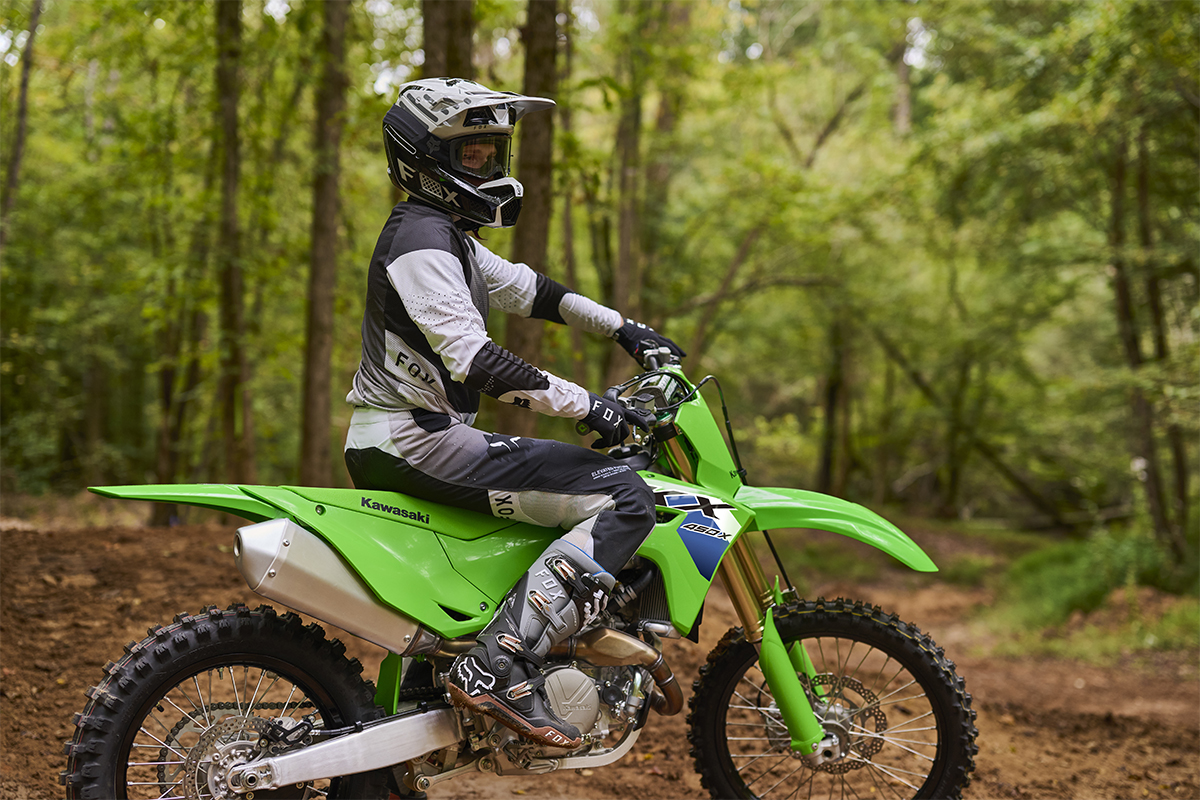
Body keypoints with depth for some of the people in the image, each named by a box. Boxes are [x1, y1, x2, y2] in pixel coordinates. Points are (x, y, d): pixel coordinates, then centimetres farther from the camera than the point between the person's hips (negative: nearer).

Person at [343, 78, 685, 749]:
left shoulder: (449, 234, 19)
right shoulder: (421, 240, -14)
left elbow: (525, 288, 28)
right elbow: (475, 359, -25)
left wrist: (625, 329, 21)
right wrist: (587, 404, -25)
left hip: (408, 435, 11)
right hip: (414, 439, -11)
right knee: (623, 498, -18)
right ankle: (499, 666, -23)